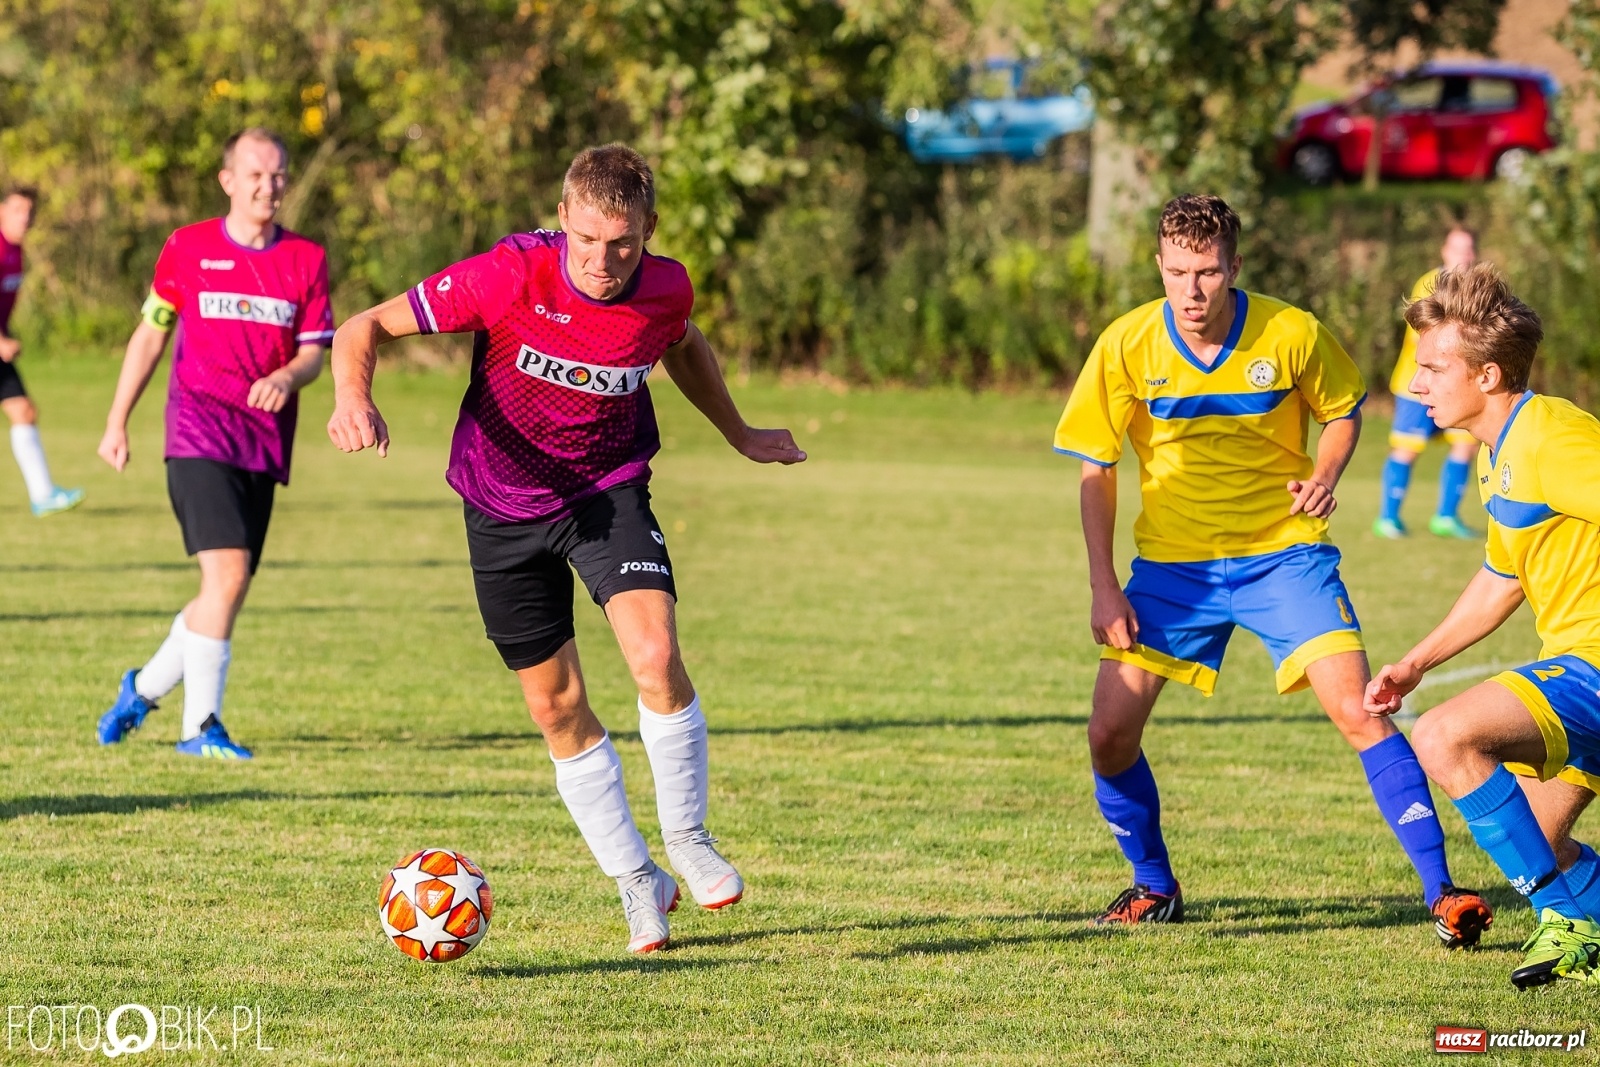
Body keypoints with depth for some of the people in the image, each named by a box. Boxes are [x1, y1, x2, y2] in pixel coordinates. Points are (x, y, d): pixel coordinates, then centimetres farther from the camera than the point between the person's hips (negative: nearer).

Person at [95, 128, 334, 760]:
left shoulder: (306, 259, 8)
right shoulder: (187, 249, 3)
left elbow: (314, 351, 7)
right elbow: (150, 335, 12)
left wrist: (287, 377, -16)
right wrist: (117, 422, 11)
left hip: (264, 443, 4)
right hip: (199, 437, -4)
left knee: (229, 591, 7)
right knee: (227, 572, -19)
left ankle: (144, 689, 30)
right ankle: (200, 726, -13)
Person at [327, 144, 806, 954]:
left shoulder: (665, 290, -15)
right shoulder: (512, 275, -25)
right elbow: (367, 327, -20)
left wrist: (738, 434, 22)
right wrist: (353, 397, -40)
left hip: (609, 490, 0)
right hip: (503, 503, 0)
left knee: (656, 657, -23)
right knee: (557, 707, 4)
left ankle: (687, 840, -2)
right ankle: (638, 883, 21)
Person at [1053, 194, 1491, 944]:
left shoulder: (1293, 335, -13)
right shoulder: (1128, 346, -11)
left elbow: (1343, 410, 7)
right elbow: (1096, 470, -2)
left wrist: (1324, 476, -13)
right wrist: (1104, 588, -7)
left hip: (1283, 553, -2)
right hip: (1172, 563, 2)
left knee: (1360, 713, -15)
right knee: (1110, 735, -5)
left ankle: (1441, 890, -8)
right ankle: (1154, 887, 20)